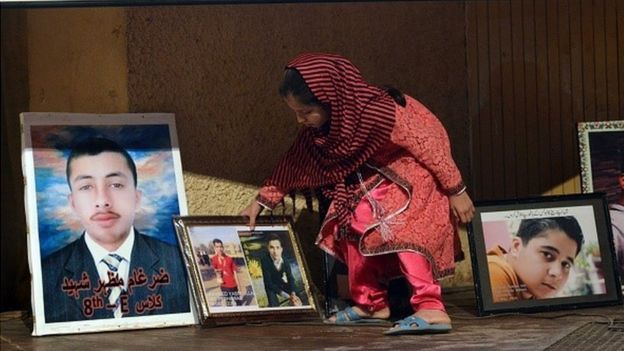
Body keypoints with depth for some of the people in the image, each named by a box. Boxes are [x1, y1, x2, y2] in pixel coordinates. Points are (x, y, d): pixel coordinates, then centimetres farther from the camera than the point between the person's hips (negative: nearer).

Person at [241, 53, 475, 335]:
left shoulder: (378, 111, -38)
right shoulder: (318, 126, -14)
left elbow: (428, 145, -29)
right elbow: (293, 163, 0)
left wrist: (456, 192, -22)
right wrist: (261, 202, -1)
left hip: (415, 167, -8)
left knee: (401, 226, -26)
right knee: (353, 222, 6)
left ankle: (431, 309, -33)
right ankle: (371, 304, 16)